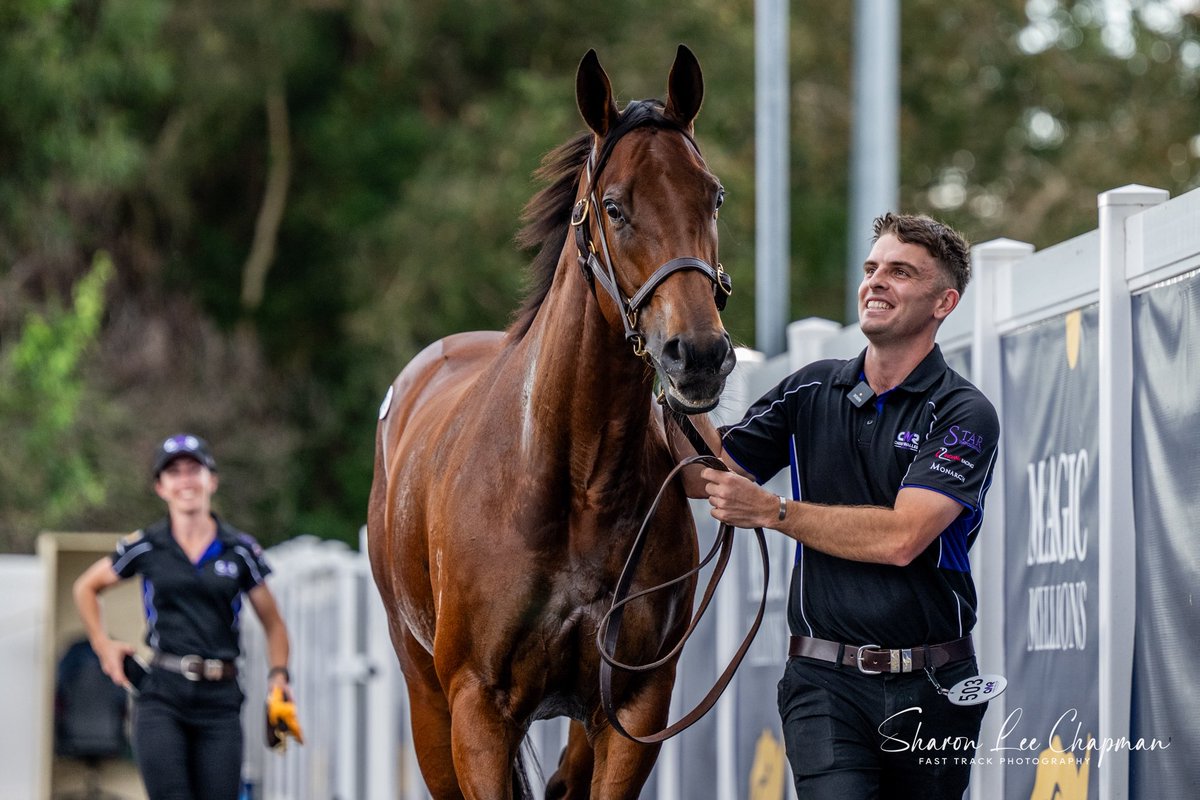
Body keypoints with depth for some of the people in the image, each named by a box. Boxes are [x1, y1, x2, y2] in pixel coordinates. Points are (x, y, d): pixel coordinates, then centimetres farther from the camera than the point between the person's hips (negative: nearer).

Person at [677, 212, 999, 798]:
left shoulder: (964, 415, -5)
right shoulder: (812, 392, 10)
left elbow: (900, 537, -17)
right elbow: (706, 476, 11)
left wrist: (770, 510, -14)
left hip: (930, 685, -1)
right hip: (825, 682, 1)